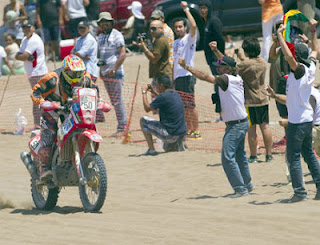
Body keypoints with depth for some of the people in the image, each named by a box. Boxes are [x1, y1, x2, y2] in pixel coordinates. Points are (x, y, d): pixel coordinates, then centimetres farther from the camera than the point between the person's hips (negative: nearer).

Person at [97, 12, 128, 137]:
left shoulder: (117, 35, -6)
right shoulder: (101, 37, 17)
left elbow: (122, 54, -13)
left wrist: (114, 69, -17)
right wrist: (101, 70, 14)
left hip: (115, 72, -8)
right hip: (105, 72, 8)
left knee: (117, 101, -9)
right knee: (113, 101, 7)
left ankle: (122, 127, -8)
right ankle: (121, 126, 9)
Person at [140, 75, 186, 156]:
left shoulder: (163, 97, -16)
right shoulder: (176, 94, 9)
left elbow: (147, 108, -7)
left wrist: (144, 92, 4)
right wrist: (154, 92, 31)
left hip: (170, 136, -8)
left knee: (143, 121, 2)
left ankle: (151, 149, -1)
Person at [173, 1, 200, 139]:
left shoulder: (189, 38, -2)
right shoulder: (175, 43, 19)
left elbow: (193, 26, -23)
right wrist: (172, 78, 19)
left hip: (187, 75, -8)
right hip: (177, 76, 8)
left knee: (190, 104, -10)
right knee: (183, 106, 9)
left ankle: (196, 131, -8)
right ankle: (188, 130, 14)